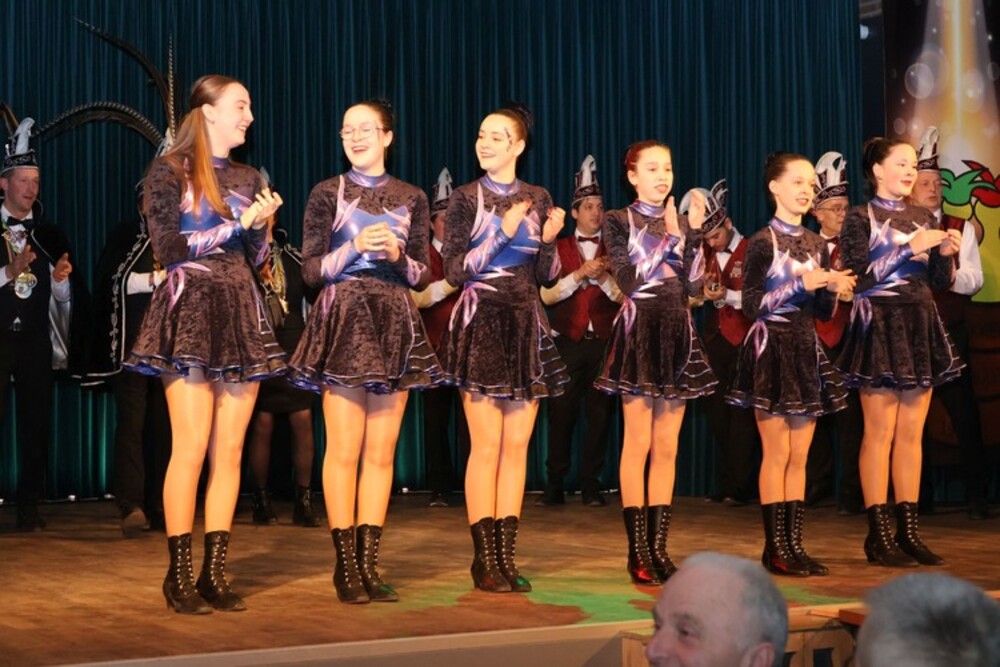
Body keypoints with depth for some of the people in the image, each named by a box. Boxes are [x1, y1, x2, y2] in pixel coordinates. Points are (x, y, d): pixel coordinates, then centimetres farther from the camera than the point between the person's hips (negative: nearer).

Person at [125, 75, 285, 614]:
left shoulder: (248, 179, 17)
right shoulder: (169, 171, 1)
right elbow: (168, 247, -7)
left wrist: (260, 224, -1)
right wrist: (234, 225, -9)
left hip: (241, 314, 5)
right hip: (190, 310, -5)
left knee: (230, 449, 1)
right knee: (191, 446, -10)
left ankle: (214, 573, 5)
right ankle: (179, 574, -2)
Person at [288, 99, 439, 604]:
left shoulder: (411, 198, 11)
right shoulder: (327, 194, 4)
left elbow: (422, 274, 12)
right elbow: (311, 271, 1)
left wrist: (398, 256, -7)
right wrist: (355, 247, -13)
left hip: (395, 325, 3)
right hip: (343, 321, -3)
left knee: (382, 451, 3)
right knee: (344, 449, -6)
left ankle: (370, 563, 8)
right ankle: (346, 565, 1)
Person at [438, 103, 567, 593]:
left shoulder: (538, 199, 10)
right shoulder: (466, 199, 0)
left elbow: (547, 276, 12)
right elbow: (454, 270, -7)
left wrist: (549, 240, -7)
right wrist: (502, 233, -14)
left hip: (526, 325, 4)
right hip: (481, 324, -4)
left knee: (517, 445, 4)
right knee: (486, 445, -4)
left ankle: (506, 553, 11)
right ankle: (484, 558, 3)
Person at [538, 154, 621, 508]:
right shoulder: (558, 248, 7)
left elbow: (625, 296, -1)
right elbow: (547, 295, -3)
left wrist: (603, 277, -16)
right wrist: (580, 274, -13)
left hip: (605, 342, 1)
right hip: (568, 342, 0)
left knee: (600, 414, 2)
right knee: (561, 413, -1)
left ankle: (591, 486, 10)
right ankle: (555, 486, 6)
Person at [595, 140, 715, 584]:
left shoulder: (680, 223, 14)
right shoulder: (619, 222, 1)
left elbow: (694, 285, 3)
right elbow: (629, 280, -12)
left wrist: (694, 233, -5)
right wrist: (668, 237, -13)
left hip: (677, 332, 5)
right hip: (639, 329, -5)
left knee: (667, 446, 5)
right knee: (638, 443, -5)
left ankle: (659, 547, 9)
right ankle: (637, 551, -1)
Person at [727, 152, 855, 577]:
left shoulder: (816, 244, 11)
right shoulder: (762, 242, -6)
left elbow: (824, 312, 14)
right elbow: (752, 305, -13)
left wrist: (833, 290, -6)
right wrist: (800, 284, -19)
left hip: (806, 350, 6)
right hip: (771, 348, -6)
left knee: (799, 455, 7)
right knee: (777, 453, -3)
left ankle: (794, 544, 12)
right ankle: (774, 548, 3)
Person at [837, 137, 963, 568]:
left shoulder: (923, 219, 16)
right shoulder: (861, 218, 0)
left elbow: (941, 282, 15)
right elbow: (859, 275, -13)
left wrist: (946, 253, -5)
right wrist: (910, 248, -16)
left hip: (921, 326, 6)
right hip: (880, 326, -6)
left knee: (912, 433, 6)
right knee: (880, 432, -6)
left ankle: (909, 531, 10)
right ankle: (878, 534, -2)